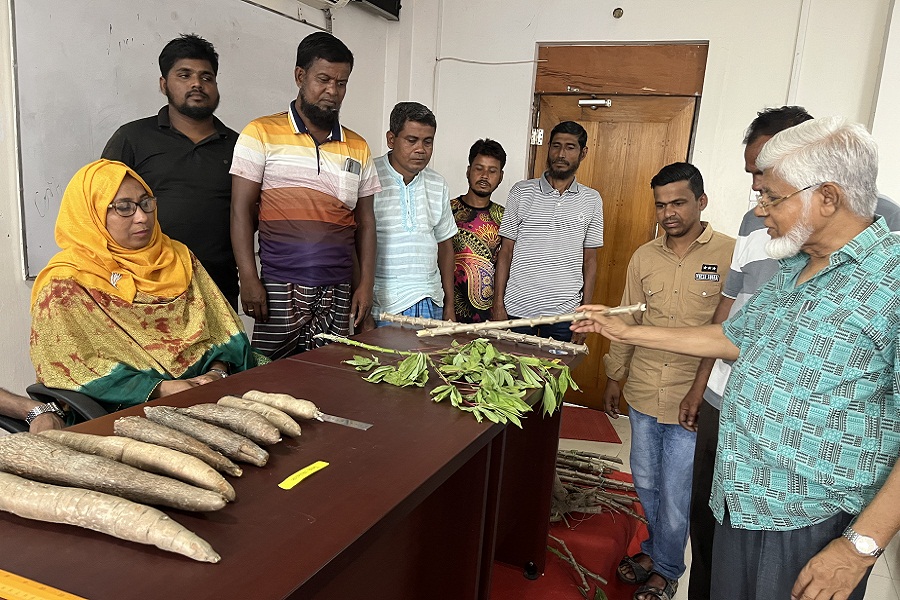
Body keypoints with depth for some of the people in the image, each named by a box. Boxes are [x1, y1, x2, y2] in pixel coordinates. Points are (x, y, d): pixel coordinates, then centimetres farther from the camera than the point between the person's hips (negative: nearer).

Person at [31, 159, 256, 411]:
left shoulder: (177, 258, 12)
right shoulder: (65, 284, -3)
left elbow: (220, 326, 10)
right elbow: (78, 368, -8)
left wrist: (218, 371, -10)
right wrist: (160, 388, -19)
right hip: (125, 409, -5)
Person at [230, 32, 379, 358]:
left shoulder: (358, 148, 14)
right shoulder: (261, 134, 3)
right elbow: (242, 211, -1)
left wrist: (365, 283, 6)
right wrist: (249, 280, -9)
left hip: (338, 293, 3)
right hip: (281, 290, -3)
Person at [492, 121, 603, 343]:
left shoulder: (591, 200, 5)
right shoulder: (522, 192, 0)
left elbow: (589, 260, 8)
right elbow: (506, 252, 1)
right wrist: (498, 304, -3)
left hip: (564, 312, 1)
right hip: (517, 308, -1)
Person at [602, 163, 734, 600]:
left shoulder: (730, 255, -10)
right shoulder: (643, 257, 5)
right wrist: (615, 377, 16)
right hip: (643, 392, 5)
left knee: (675, 492, 8)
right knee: (645, 481, 19)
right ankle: (656, 547, 43)